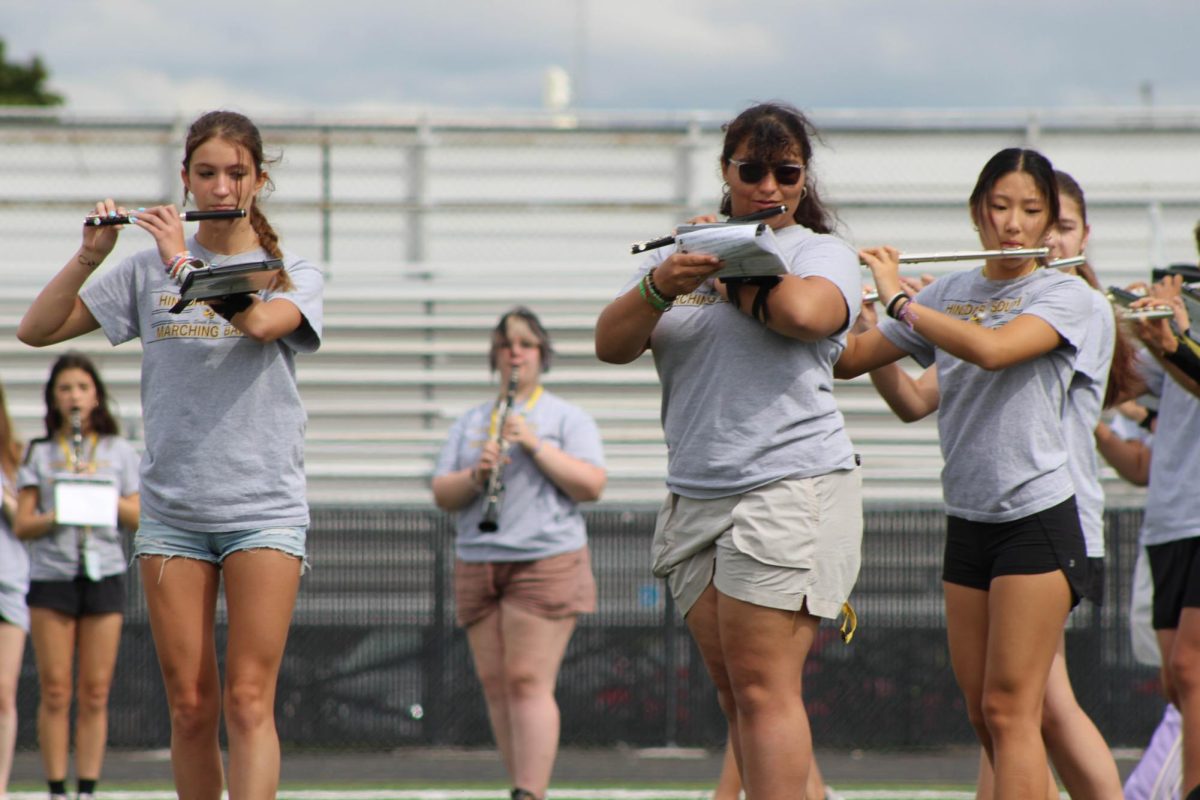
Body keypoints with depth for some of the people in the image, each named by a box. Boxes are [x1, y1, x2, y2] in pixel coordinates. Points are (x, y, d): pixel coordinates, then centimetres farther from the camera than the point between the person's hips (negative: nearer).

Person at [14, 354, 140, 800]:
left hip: (103, 574, 1)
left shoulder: (119, 452, 9)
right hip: (51, 577, -1)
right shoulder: (39, 454, 7)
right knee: (55, 693, -3)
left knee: (95, 693, -1)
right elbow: (22, 526, 1)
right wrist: (55, 517, -18)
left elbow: (137, 519, 6)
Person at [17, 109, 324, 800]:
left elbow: (262, 322, -20)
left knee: (248, 701, -11)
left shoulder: (293, 275, 4)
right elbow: (36, 330, 4)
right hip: (172, 508, 2)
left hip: (264, 509, -2)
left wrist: (184, 259, -13)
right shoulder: (148, 270, 8)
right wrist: (91, 254, -9)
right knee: (190, 705, 1)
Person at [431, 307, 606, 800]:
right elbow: (441, 495, 9)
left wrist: (534, 445, -15)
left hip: (547, 561, -5)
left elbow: (592, 486, -7)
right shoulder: (470, 423, 17)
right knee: (496, 685, 2)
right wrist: (475, 477, -12)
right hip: (477, 568, 5)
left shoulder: (568, 418, 6)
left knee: (528, 683, -13)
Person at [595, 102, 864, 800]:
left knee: (763, 687, -13)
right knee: (735, 693, 6)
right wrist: (659, 289, -17)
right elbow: (610, 344, 3)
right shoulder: (683, 253, 18)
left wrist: (729, 279, -4)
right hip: (695, 498, 6)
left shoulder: (821, 253, 5)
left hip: (791, 487, -6)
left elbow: (805, 311, -20)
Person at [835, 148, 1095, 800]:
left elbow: (991, 349, -24)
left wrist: (897, 298, -17)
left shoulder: (1064, 294, -6)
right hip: (967, 524, 6)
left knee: (1009, 709, -11)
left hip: (1037, 519, -6)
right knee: (982, 714, 7)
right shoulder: (947, 295, 11)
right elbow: (848, 359, 12)